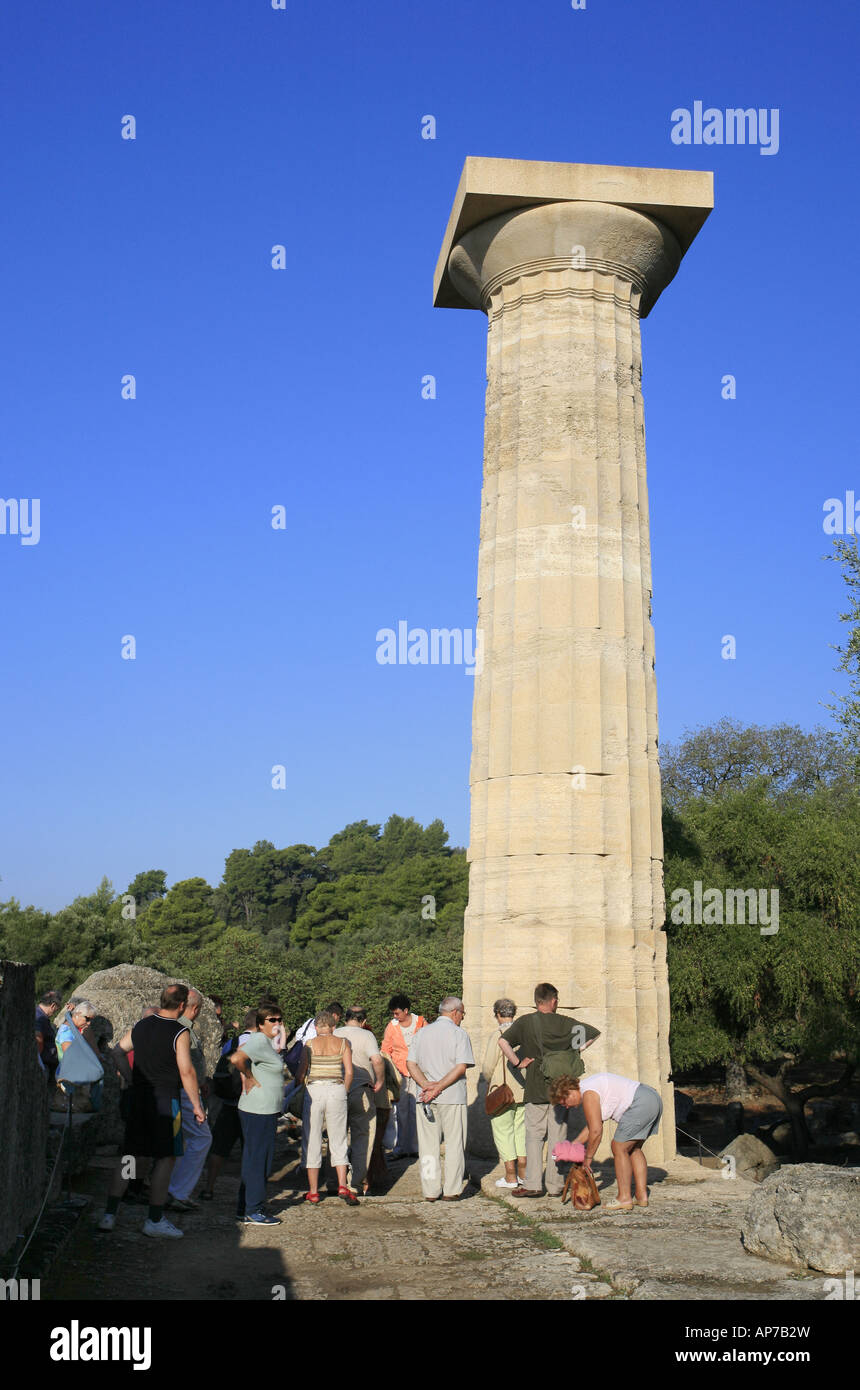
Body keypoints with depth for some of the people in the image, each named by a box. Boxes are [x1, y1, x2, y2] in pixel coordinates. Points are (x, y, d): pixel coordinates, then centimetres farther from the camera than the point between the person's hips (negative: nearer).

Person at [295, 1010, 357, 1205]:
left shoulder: (310, 1044, 2)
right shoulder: (343, 1043, 5)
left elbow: (300, 1074, -1)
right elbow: (349, 1072, 0)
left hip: (313, 1091, -1)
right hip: (336, 1091, 1)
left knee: (312, 1140, 7)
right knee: (338, 1140, 11)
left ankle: (313, 1192, 10)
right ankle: (343, 1186, -3)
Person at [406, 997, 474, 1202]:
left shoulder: (422, 1033, 12)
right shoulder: (459, 1034, -2)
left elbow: (411, 1063, 4)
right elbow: (461, 1067, -13)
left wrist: (426, 1084, -7)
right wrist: (439, 1087, -14)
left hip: (426, 1098, 4)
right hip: (453, 1097, -4)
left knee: (428, 1146, 8)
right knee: (454, 1145, 5)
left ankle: (431, 1191, 9)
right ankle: (451, 1191, 5)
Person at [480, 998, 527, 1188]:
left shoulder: (497, 1034, -14)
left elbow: (488, 1065, -14)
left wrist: (488, 1082, 5)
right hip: (523, 1090, 6)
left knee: (503, 1132, 4)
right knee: (520, 1130, 16)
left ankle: (510, 1177, 6)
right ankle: (523, 1174, 16)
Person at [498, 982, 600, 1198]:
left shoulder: (525, 1022, -2)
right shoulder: (564, 1023, 2)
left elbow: (503, 1041, -14)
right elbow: (594, 1034, 5)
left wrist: (517, 1063, -6)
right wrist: (574, 1051, 8)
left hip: (535, 1088, -1)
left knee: (534, 1136, 4)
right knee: (557, 1136, 7)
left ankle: (533, 1184, -2)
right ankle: (555, 1186, 9)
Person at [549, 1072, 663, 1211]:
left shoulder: (588, 1094, -10)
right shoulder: (590, 1084, 20)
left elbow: (596, 1130, -11)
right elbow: (594, 1124, 28)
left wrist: (588, 1157, 0)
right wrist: (575, 1144, 28)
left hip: (640, 1103, -11)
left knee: (619, 1148, -3)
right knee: (633, 1149, 18)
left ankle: (624, 1198, -1)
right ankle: (642, 1196, 18)